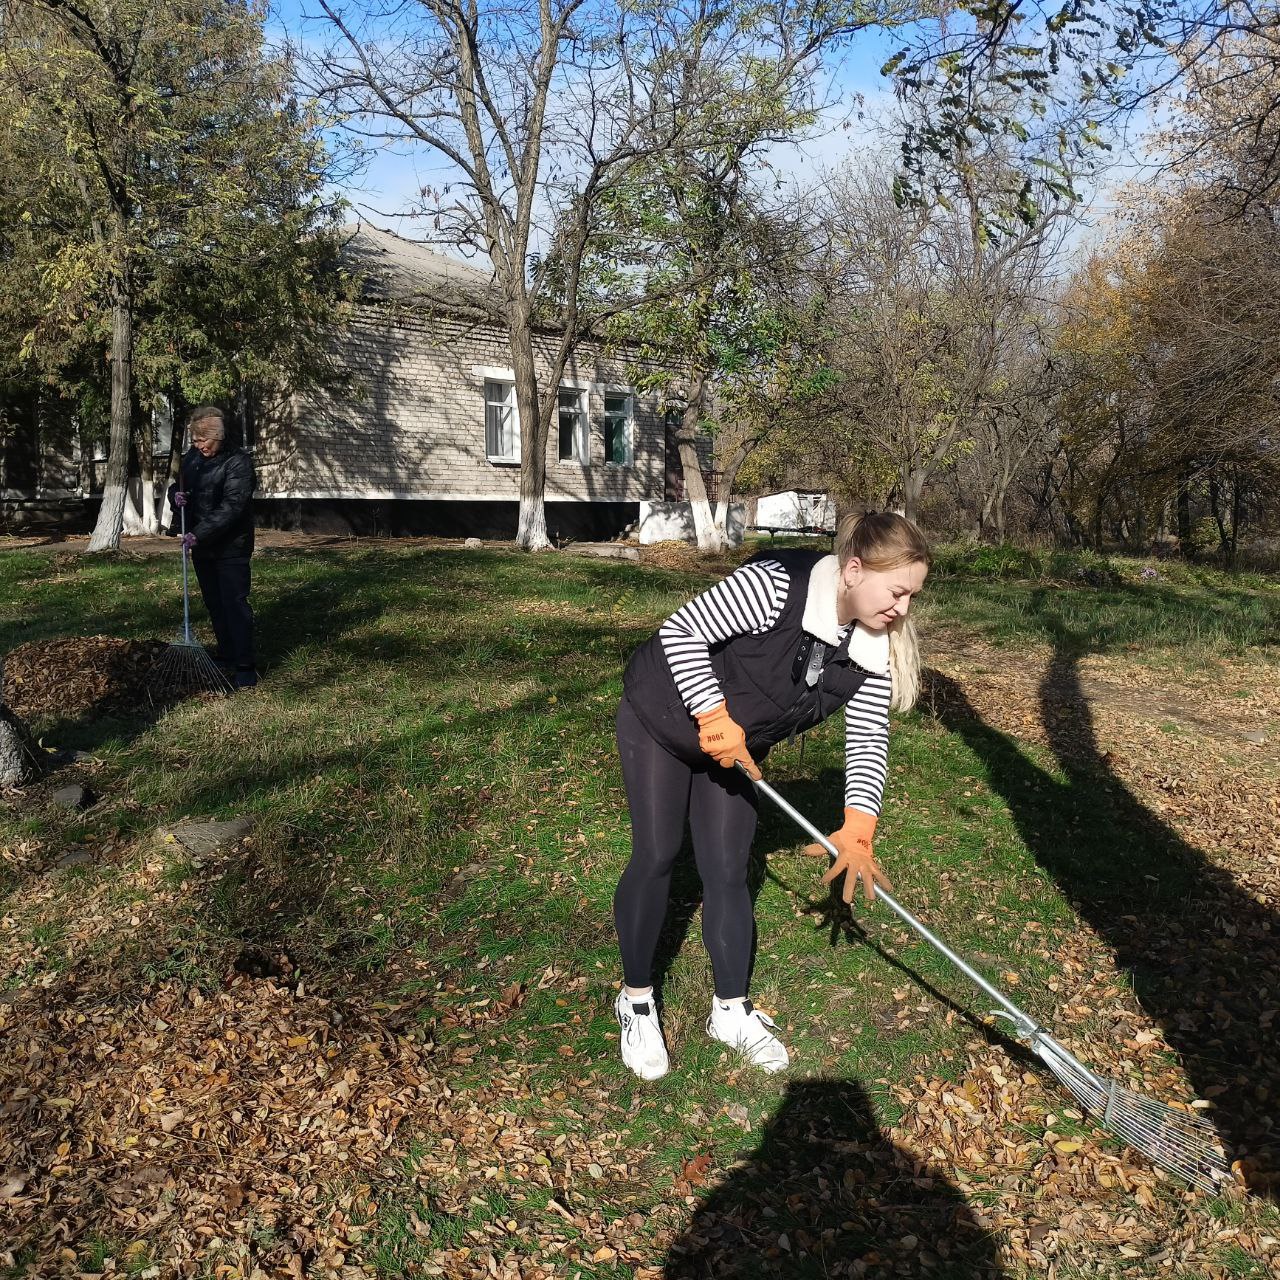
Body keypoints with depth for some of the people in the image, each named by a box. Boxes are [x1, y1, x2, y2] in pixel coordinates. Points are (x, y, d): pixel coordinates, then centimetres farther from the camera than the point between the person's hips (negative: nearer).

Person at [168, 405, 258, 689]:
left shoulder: (238, 461, -15)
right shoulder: (191, 458, 9)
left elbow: (232, 506, -23)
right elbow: (176, 486, 22)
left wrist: (199, 533, -28)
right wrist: (175, 495, -4)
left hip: (231, 546, -7)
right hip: (201, 546, 7)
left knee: (235, 603, -9)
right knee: (214, 604, 14)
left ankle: (244, 666, -7)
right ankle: (226, 655, 25)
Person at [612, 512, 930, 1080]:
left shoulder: (873, 649, -14)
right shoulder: (774, 585, -35)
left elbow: (868, 740, -12)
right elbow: (681, 632, -30)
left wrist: (858, 827, -26)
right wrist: (716, 716, -34)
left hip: (735, 748, 6)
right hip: (661, 718, -5)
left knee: (728, 872, 6)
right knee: (657, 856, -2)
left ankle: (731, 1011, 22)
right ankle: (636, 1001, 17)